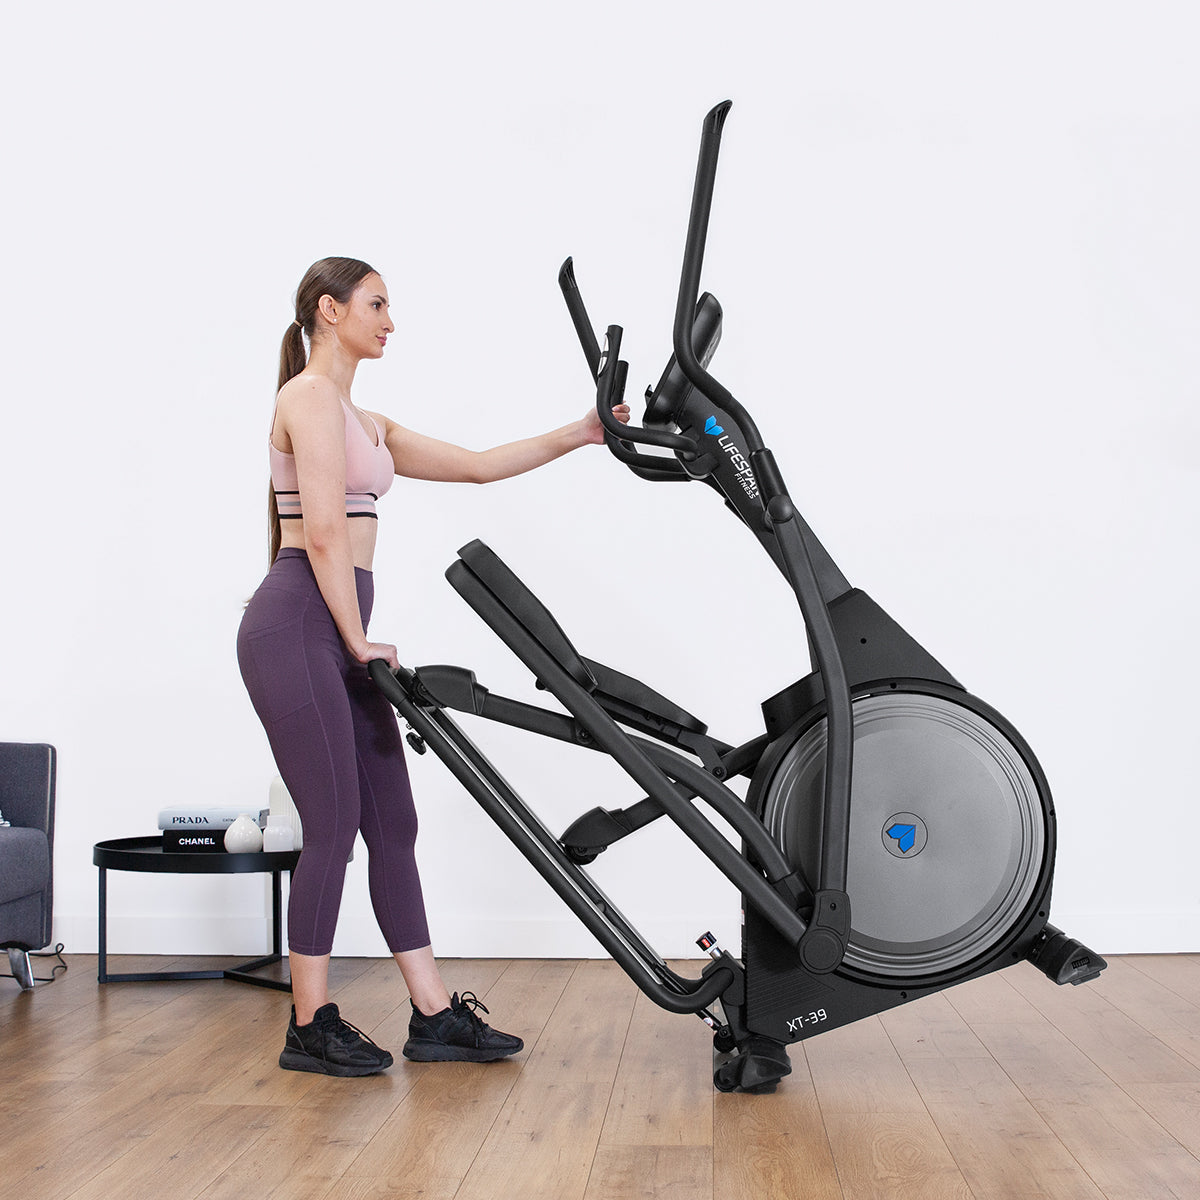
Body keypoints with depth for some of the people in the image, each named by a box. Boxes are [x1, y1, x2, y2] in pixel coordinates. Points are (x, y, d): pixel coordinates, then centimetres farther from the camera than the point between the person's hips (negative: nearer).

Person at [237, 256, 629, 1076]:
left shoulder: (367, 424, 23)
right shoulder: (311, 395, -6)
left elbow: (476, 467, 24)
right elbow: (323, 532, -14)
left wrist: (579, 436, 19)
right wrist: (362, 644, -11)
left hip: (337, 637, 10)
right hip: (297, 627, -9)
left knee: (391, 823, 7)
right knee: (334, 825, -5)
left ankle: (435, 1015, 13)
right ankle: (310, 1026, 6)